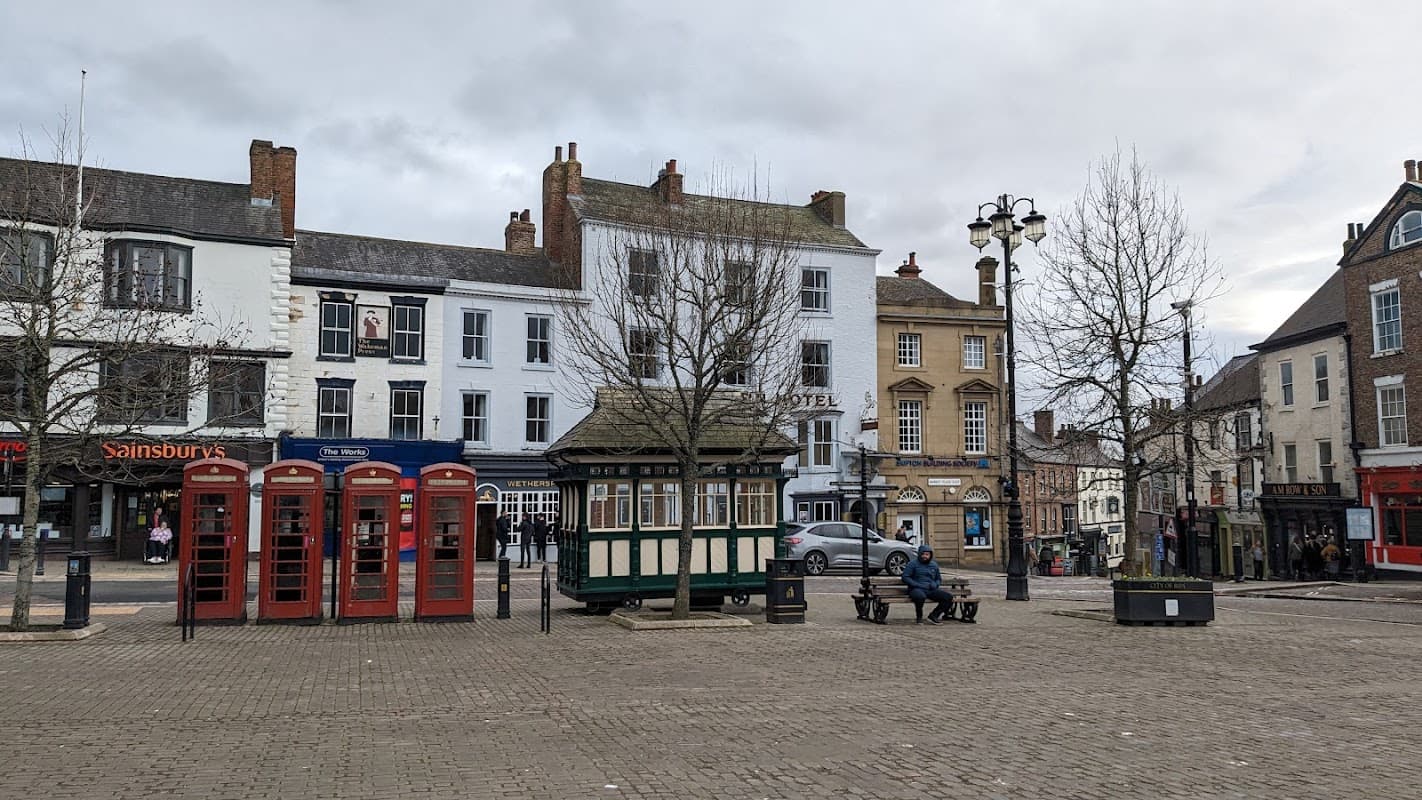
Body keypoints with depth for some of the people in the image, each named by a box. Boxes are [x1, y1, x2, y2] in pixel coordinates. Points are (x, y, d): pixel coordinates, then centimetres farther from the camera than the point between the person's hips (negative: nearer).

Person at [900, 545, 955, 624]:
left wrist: (935, 584, 4)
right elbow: (905, 577, -3)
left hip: (931, 590, 5)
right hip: (917, 589, -5)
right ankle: (919, 617, -13)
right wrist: (918, 585, -13)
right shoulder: (913, 564, 5)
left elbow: (939, 579, 28)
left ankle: (933, 616, -4)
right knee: (920, 596, -41)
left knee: (949, 597, -18)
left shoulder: (934, 565, 20)